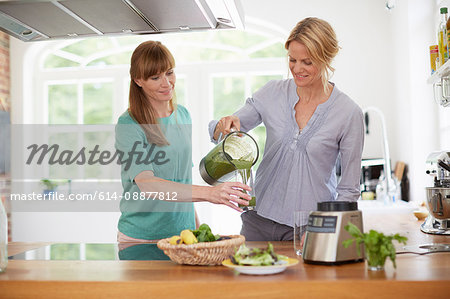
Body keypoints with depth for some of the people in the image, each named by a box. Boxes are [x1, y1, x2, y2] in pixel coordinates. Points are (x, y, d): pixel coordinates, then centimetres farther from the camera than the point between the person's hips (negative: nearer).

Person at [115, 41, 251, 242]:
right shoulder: (129, 125, -14)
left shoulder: (182, 115, 6)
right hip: (140, 237, -5)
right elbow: (147, 184, -26)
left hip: (182, 232, 5)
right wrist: (208, 193, -37)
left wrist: (196, 226, 11)